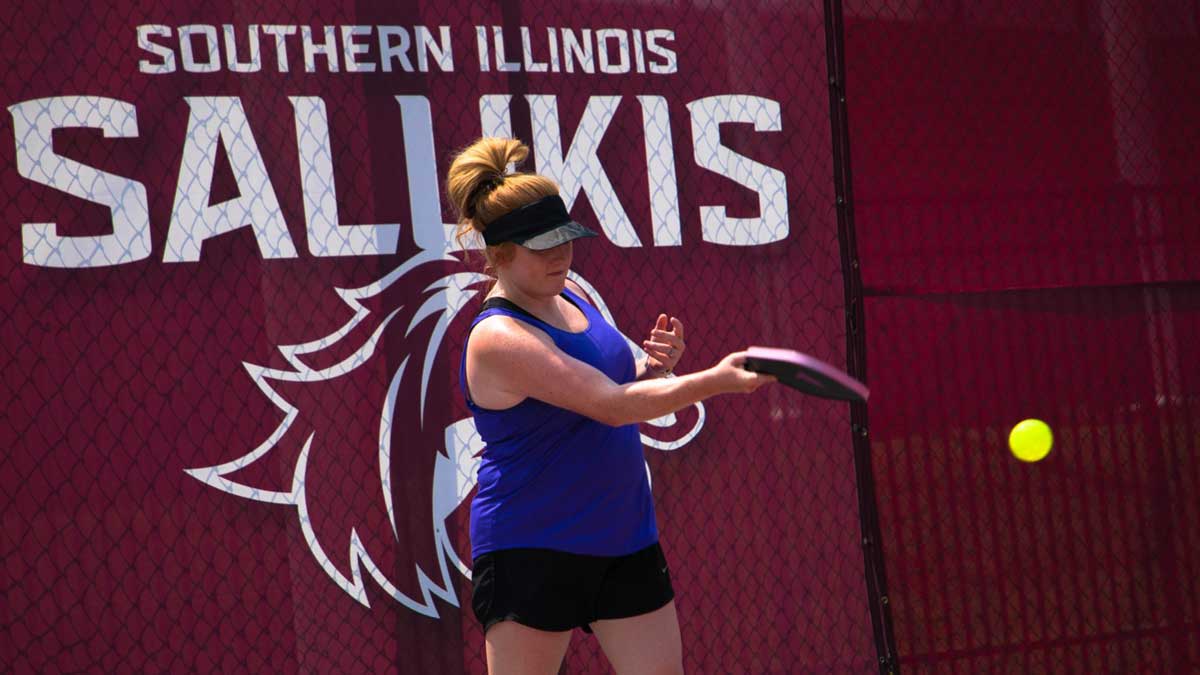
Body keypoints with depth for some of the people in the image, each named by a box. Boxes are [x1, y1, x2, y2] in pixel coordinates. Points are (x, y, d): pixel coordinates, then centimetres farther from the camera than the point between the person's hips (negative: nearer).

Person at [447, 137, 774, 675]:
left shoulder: (571, 296, 7)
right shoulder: (498, 339, -19)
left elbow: (617, 387, 20)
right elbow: (612, 406, -26)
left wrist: (654, 367, -2)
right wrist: (714, 380, -30)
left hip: (626, 542, 8)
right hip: (531, 554, -8)